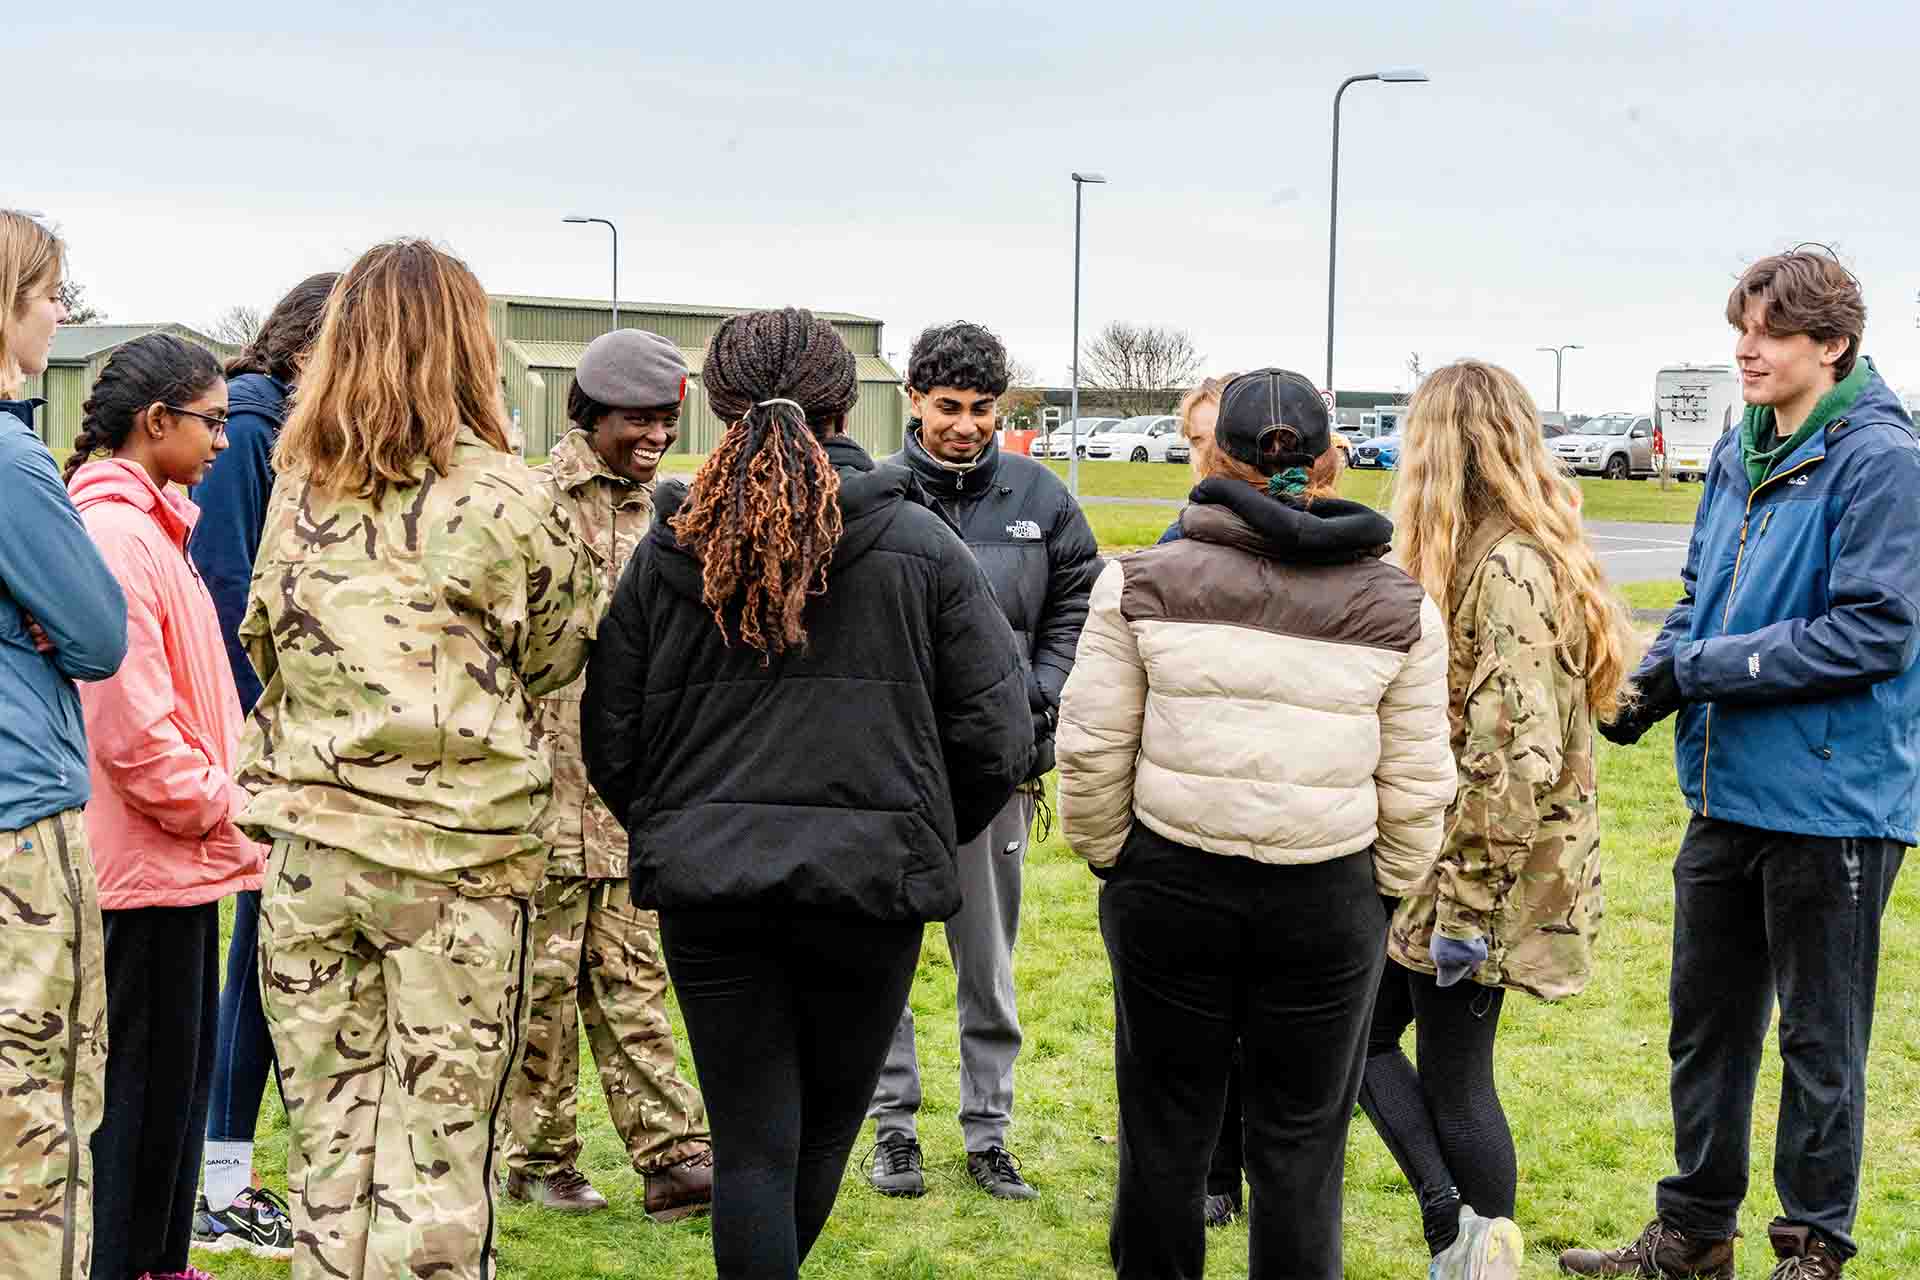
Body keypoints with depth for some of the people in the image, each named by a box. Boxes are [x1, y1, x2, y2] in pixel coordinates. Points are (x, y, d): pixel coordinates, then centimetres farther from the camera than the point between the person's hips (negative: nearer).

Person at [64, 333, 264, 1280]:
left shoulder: (144, 524, 14)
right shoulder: (116, 532, -18)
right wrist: (220, 809, -13)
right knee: (142, 1090, -1)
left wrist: (216, 806, 10)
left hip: (174, 855, 10)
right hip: (147, 860, -10)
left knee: (173, 1080, 17)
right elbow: (132, 727, -23)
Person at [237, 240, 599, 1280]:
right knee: (438, 1146, 4)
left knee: (328, 1140, 11)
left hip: (309, 847, 3)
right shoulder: (505, 499, -7)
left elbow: (263, 646, 14)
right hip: (457, 852, -3)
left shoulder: (295, 491, 4)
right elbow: (557, 656, 7)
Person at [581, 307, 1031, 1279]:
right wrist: (927, 834, 14)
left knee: (752, 1143, 6)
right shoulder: (920, 544, -2)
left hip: (706, 881, 1)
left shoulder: (666, 550, 2)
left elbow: (609, 740, 3)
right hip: (871, 880, -1)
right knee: (826, 1123, 18)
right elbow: (997, 734, -4)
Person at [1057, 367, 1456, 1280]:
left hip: (1171, 887, 0)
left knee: (1164, 1133, 13)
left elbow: (1091, 749, -3)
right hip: (1328, 900, 0)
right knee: (1302, 1143, 10)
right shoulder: (1397, 605, -1)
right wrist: (1382, 886, 15)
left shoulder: (1144, 582, -4)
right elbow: (1416, 785, 2)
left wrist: (1108, 857, 11)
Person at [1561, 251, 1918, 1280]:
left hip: (1830, 800, -8)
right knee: (1705, 1020, 17)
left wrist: (1701, 668, -18)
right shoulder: (1737, 456, 9)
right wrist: (1653, 678, -3)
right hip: (1728, 791, 8)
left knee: (1818, 1040, 7)